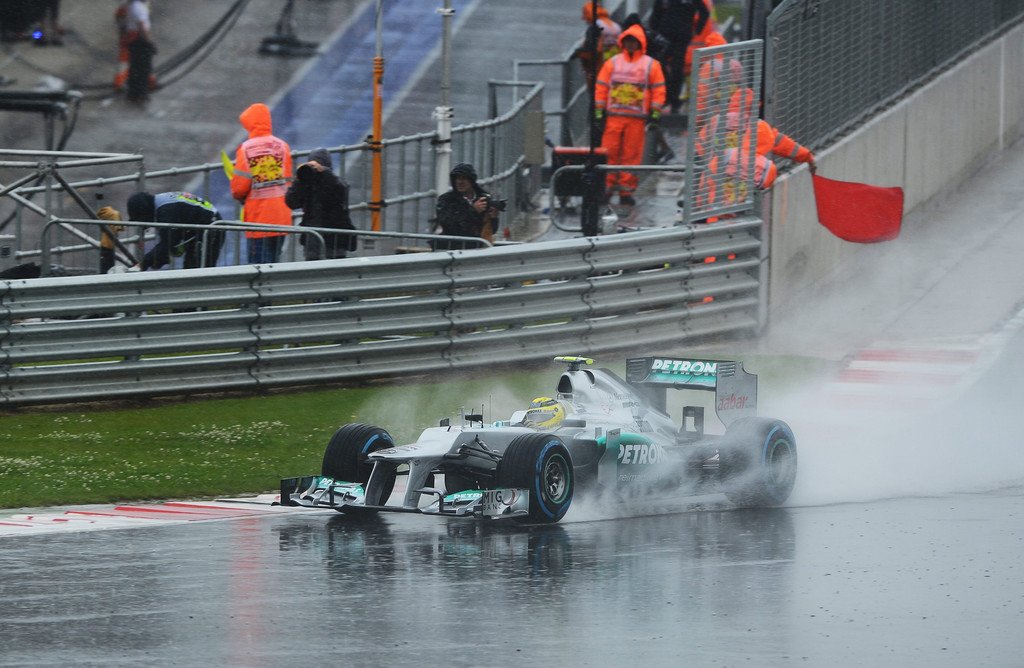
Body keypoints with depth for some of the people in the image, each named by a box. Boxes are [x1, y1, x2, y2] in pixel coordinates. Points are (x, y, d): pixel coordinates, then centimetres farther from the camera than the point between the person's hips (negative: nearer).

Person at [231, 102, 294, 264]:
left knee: (257, 261, 2)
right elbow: (289, 182, 5)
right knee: (274, 259, 11)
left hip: (257, 215, -3)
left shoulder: (245, 149, -10)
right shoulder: (282, 146, 0)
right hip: (280, 217, 3)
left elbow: (240, 186, -7)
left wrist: (238, 195, 15)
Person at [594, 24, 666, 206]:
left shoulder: (651, 65, 7)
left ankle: (626, 190, 3)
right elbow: (601, 88, 11)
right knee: (609, 153, -4)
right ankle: (607, 186, 2)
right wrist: (599, 112, 4)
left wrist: (655, 113, -1)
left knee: (631, 155, -1)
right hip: (614, 116, 1)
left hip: (637, 118, -1)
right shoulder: (612, 63, 11)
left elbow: (658, 90, 7)